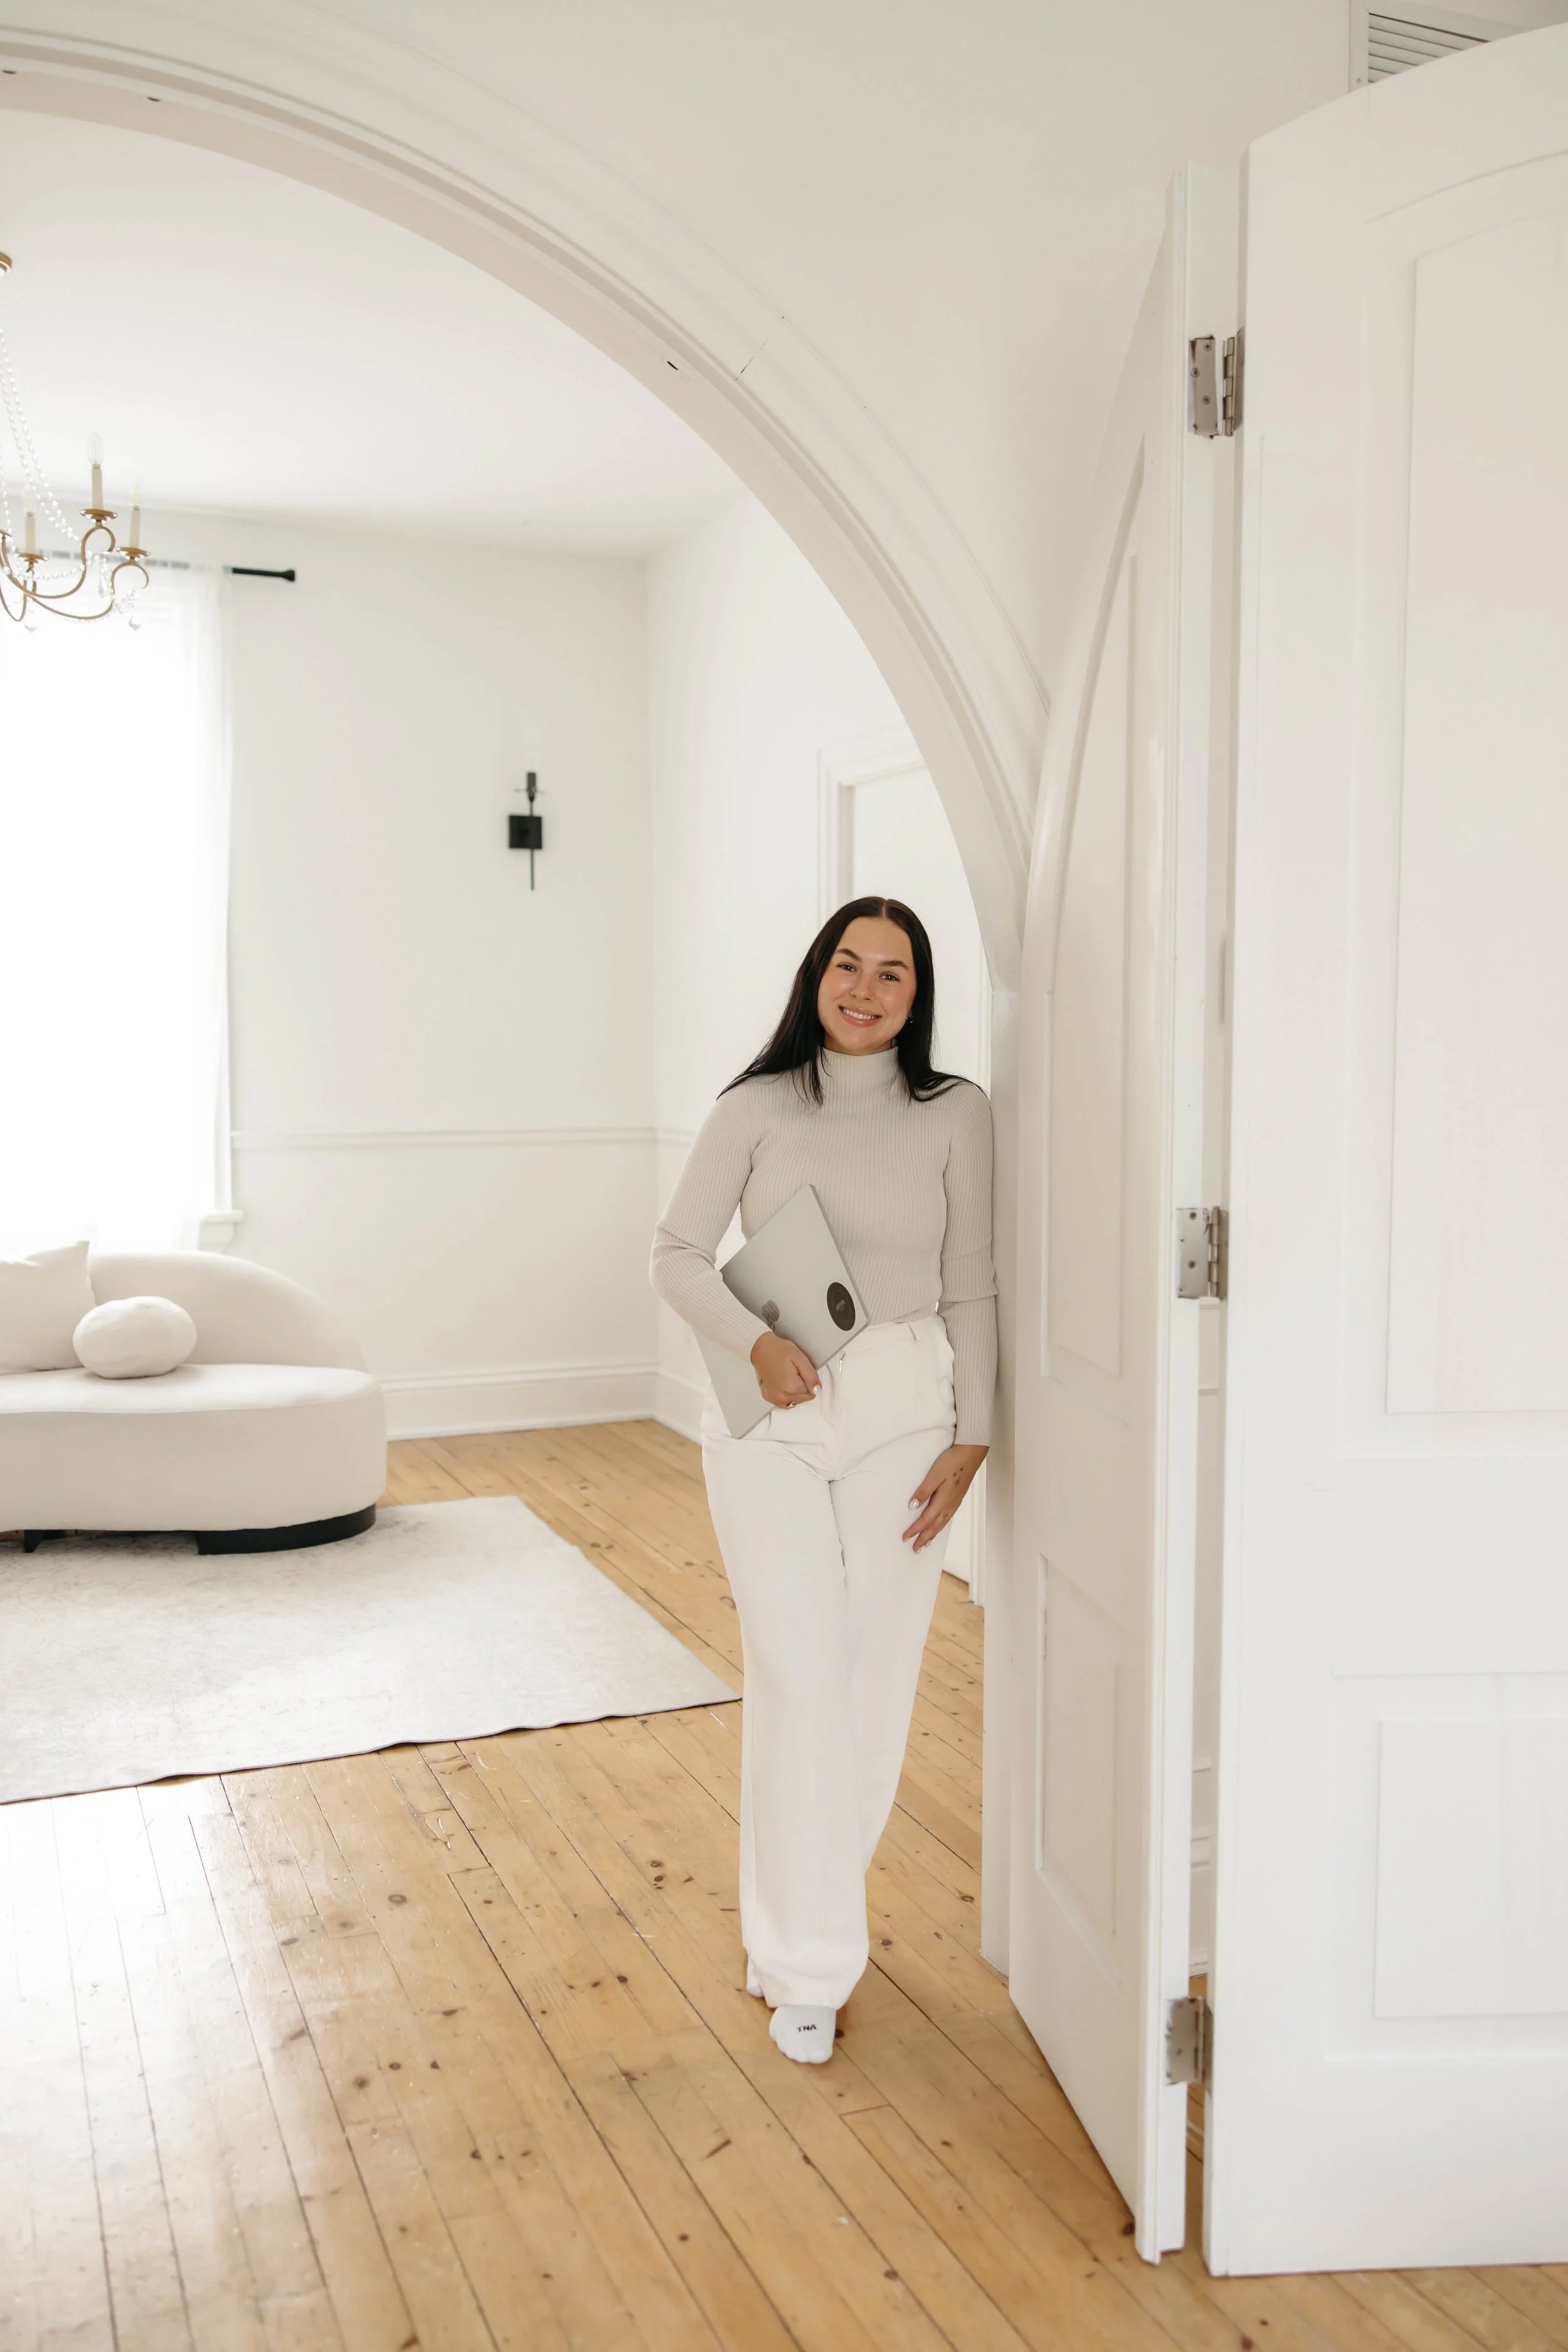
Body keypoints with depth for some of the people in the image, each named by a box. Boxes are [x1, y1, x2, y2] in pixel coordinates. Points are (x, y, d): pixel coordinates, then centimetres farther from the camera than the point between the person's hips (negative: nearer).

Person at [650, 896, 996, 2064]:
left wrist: (970, 1439, -2)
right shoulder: (758, 1107, 0)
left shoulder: (956, 1112, 1)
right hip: (774, 1414, -1)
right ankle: (809, 1965, 8)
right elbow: (679, 1255, 2)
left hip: (903, 1411, 1)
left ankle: (800, 1914, 29)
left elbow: (971, 1287, 3)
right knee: (800, 1674, -5)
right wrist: (757, 1341, -14)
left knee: (875, 1677, 6)